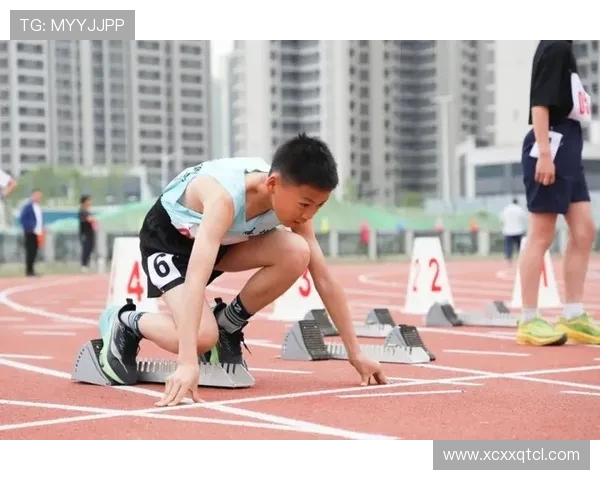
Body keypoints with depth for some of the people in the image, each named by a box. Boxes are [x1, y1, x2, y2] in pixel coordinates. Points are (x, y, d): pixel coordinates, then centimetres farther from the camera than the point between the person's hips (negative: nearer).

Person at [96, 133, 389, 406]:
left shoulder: (293, 197, -21)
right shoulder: (223, 197, -41)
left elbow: (325, 279, -14)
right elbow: (196, 277, -52)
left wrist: (355, 353, -15)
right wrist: (187, 363, -61)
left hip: (223, 239, 6)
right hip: (167, 238, -6)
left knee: (297, 253, -23)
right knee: (202, 337, -28)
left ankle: (227, 327, -1)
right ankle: (125, 322, 2)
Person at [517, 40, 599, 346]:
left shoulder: (564, 49, 17)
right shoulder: (555, 47, -11)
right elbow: (539, 103, -19)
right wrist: (544, 153, -25)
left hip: (568, 152, 10)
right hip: (550, 150, -10)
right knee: (541, 237, -6)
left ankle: (574, 317, 11)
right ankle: (529, 321, -1)